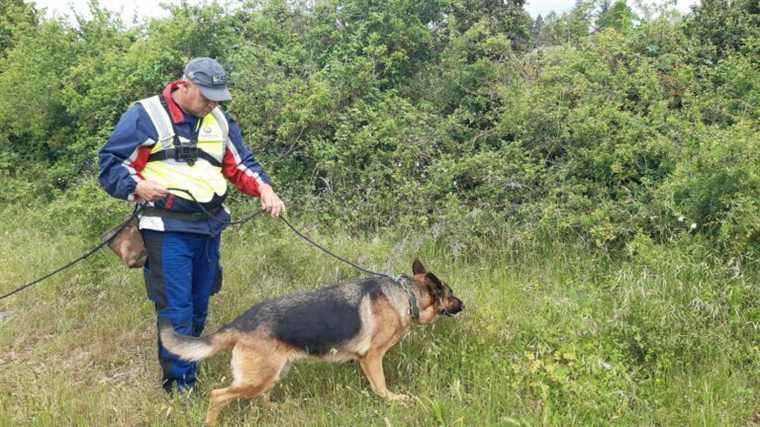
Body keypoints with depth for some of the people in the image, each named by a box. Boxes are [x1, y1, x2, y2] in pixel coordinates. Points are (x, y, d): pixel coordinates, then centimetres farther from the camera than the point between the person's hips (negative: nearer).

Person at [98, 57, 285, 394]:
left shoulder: (219, 122, 13)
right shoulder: (146, 115, -5)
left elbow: (241, 165, 19)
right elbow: (111, 163, -2)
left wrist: (264, 189, 0)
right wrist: (137, 185, -21)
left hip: (209, 228, 6)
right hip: (168, 230, -6)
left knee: (199, 307, 14)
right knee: (176, 311, -7)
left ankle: (187, 371, 31)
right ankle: (180, 386, 4)